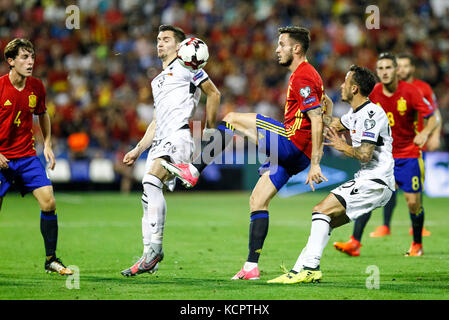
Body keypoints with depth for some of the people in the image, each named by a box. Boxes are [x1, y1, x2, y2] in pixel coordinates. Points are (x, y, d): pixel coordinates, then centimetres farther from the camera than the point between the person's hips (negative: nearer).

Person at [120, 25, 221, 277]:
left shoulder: (185, 65, 5)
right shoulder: (158, 80, 30)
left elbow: (214, 93, 4)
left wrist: (209, 132, 3)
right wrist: (138, 149, 24)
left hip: (179, 136, -8)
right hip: (160, 141, 8)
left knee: (151, 180, -27)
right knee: (150, 191, -2)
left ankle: (155, 248, -27)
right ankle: (150, 258, 0)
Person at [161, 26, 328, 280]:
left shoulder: (302, 76, -12)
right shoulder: (306, 74, 19)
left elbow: (317, 121, -19)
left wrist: (315, 164, -21)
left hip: (292, 141, -10)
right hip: (293, 155, 10)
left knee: (232, 119, -6)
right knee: (258, 202, 10)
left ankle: (194, 171, -4)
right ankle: (252, 267, 7)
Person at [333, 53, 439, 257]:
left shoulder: (410, 92, -12)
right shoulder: (374, 94, -2)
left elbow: (432, 118, -13)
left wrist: (425, 133, -32)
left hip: (409, 155, -2)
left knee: (413, 202, -1)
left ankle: (417, 244, 22)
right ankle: (355, 243, -18)